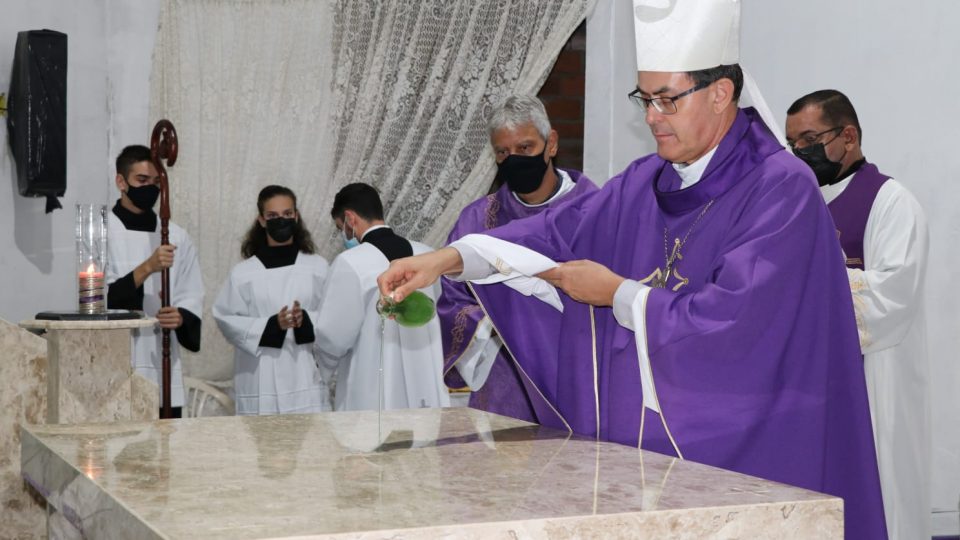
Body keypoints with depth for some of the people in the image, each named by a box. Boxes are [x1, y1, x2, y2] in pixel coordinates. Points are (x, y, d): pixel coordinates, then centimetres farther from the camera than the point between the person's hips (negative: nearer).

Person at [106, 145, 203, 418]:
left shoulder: (177, 236, 10)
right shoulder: (102, 232, -1)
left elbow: (192, 298, 11)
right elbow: (99, 298, -10)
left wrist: (181, 317, -11)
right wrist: (147, 268, -19)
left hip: (164, 364, 3)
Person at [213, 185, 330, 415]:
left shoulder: (317, 266, 6)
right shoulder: (243, 272, 4)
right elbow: (227, 319, -1)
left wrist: (307, 321, -16)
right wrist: (271, 326, -14)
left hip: (306, 377, 1)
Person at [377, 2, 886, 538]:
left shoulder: (783, 189, -14)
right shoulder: (647, 183, 7)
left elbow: (728, 321, -22)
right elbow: (560, 231, 1)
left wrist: (618, 294, -11)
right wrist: (448, 258, -13)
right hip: (643, 441, 6)